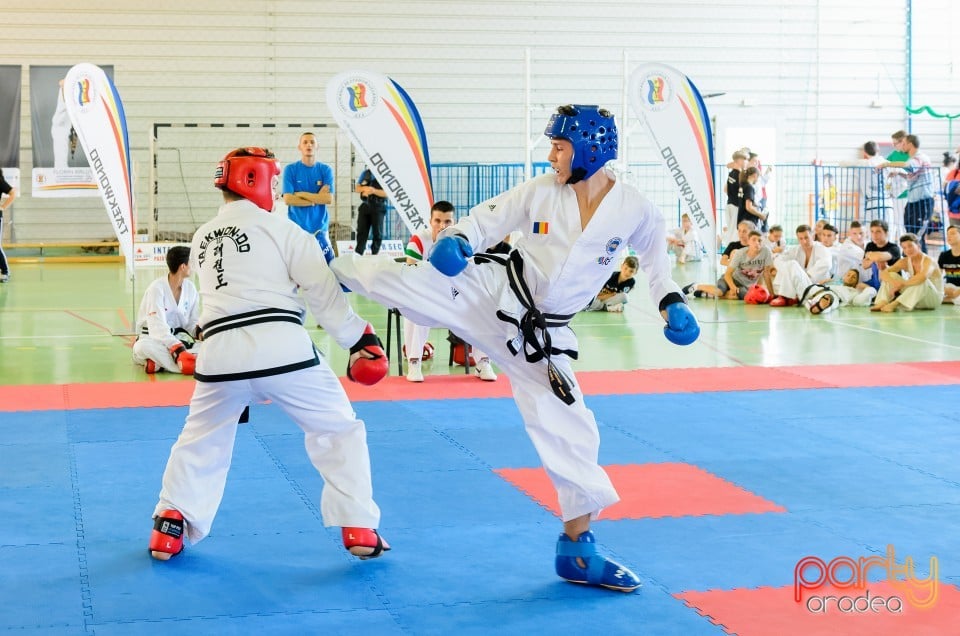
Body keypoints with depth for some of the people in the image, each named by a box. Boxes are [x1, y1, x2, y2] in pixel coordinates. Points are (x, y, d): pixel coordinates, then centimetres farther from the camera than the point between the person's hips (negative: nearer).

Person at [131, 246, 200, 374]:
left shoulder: (190, 288, 1)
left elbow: (193, 322, 7)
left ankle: (160, 362, -32)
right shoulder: (157, 288, -17)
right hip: (154, 338, -5)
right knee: (144, 347, -41)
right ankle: (194, 365, -49)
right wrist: (178, 350, -40)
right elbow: (158, 326, -27)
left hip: (179, 340, 5)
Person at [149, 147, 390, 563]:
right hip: (280, 347, -4)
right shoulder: (278, 228, 3)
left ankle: (169, 529, 23)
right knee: (339, 430, 11)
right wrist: (359, 337, 8)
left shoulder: (202, 238, 21)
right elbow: (323, 291, 1)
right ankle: (359, 529, 8)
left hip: (222, 353, 4)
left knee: (201, 442, 25)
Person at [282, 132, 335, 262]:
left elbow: (329, 198, -6)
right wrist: (316, 199, -7)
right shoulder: (290, 169, 0)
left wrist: (302, 194, -8)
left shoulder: (325, 170, 4)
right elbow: (288, 199, -9)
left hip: (320, 228, 1)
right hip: (296, 227, -1)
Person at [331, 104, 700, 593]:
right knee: (402, 281, -11)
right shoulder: (539, 192, -10)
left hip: (542, 336, 0)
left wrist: (671, 303, -3)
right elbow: (483, 221, -3)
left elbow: (655, 254, 10)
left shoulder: (635, 211, -10)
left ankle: (578, 549, 14)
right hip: (491, 293, 0)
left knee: (570, 432, -2)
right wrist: (456, 241, -24)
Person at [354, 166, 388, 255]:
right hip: (365, 206, 4)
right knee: (361, 231, 4)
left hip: (378, 207, -4)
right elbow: (357, 188, 13)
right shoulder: (366, 173, 10)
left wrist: (374, 191, -25)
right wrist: (364, 188, -10)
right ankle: (358, 254, 6)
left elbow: (387, 193, -11)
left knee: (377, 232, 0)